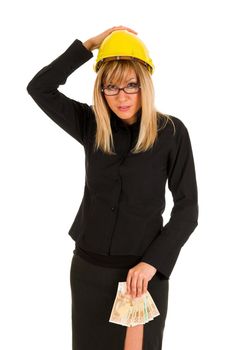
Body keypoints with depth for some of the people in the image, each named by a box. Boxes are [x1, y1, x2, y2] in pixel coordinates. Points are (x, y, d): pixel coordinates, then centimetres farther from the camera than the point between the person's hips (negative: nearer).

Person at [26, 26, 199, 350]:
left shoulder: (171, 131, -10)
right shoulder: (91, 125, -1)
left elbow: (187, 209, -8)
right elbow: (39, 88, -8)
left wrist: (151, 263, -16)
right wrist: (90, 44, -10)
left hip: (144, 269, -3)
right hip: (88, 267, 3)